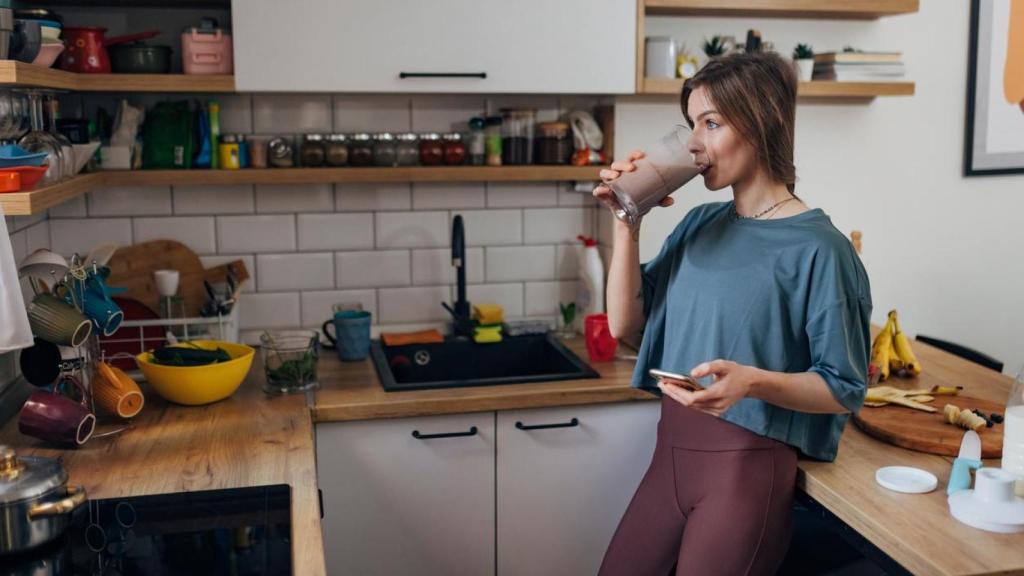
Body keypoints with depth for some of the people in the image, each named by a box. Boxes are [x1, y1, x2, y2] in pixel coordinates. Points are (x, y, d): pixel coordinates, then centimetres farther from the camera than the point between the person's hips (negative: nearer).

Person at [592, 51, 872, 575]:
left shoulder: (817, 247, -14)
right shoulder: (700, 224, 5)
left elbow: (843, 389, -11)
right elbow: (626, 327, 2)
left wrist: (752, 381, -29)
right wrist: (627, 223, -6)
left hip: (748, 466, -6)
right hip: (671, 451, 6)